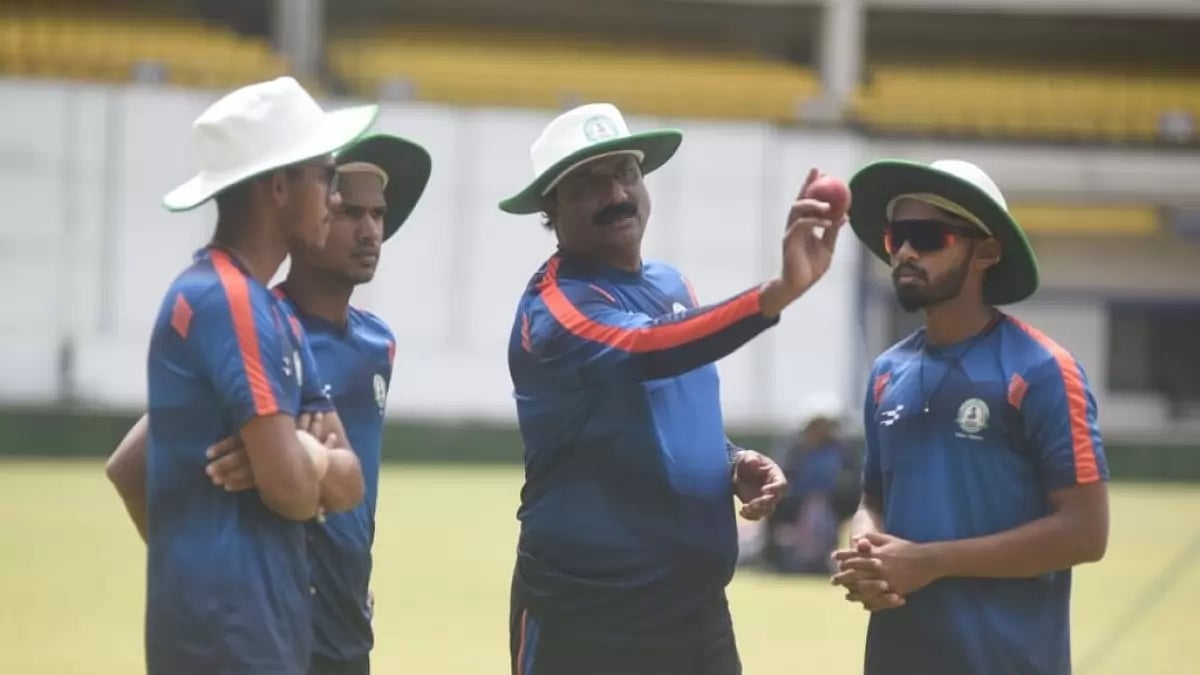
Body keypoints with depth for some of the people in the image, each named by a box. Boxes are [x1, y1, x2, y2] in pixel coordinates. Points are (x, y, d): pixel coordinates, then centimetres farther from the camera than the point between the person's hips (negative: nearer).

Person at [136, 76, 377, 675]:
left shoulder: (273, 310, 17)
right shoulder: (229, 299, -14)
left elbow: (347, 482, 13)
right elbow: (292, 490, -20)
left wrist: (303, 456, -7)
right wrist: (316, 456, 1)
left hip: (261, 619, 10)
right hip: (228, 626, -10)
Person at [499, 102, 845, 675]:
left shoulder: (670, 286, 12)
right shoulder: (555, 305, -14)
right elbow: (647, 349, -34)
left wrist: (736, 465, 1)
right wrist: (780, 291, -47)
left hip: (696, 605, 7)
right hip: (585, 616, -7)